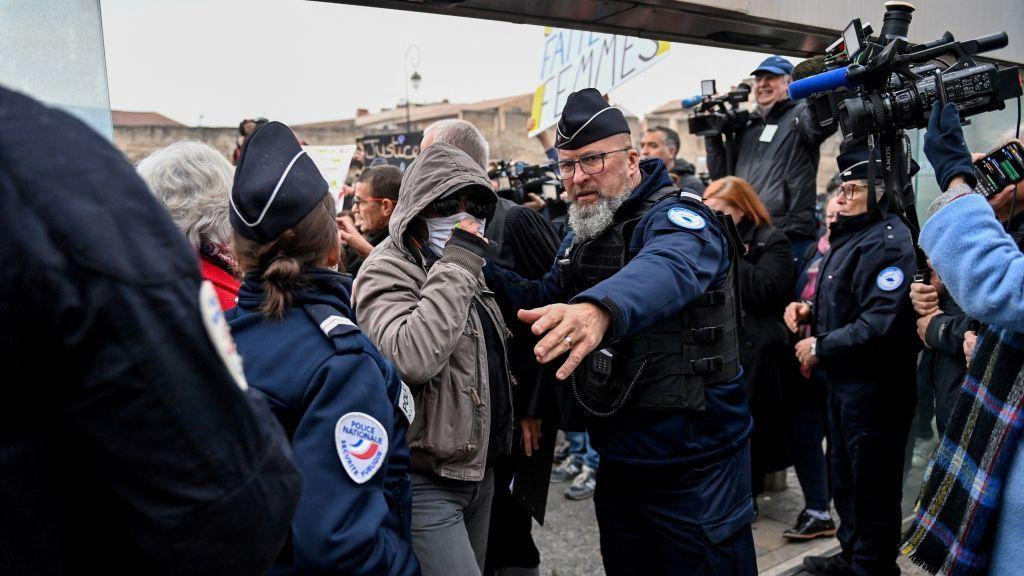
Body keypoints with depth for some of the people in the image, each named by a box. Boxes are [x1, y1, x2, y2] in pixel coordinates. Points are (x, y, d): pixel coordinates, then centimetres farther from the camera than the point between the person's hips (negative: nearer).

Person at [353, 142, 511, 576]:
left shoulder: (467, 268, 13)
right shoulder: (386, 273, -14)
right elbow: (412, 358, -33)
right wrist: (457, 265, -28)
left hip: (479, 470, 8)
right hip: (426, 484, -8)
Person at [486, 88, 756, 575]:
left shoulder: (677, 217, -18)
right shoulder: (579, 237, 10)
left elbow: (666, 270, -41)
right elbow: (544, 301, 15)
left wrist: (599, 308, -62)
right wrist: (478, 269, -2)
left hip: (694, 466, -8)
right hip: (618, 461, 8)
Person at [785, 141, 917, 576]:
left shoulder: (886, 242, -20)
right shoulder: (850, 234, 14)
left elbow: (881, 324, -29)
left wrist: (820, 348, -20)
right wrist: (811, 309, 6)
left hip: (874, 386, -11)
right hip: (844, 379, 11)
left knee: (873, 485, 4)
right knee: (843, 475, 21)